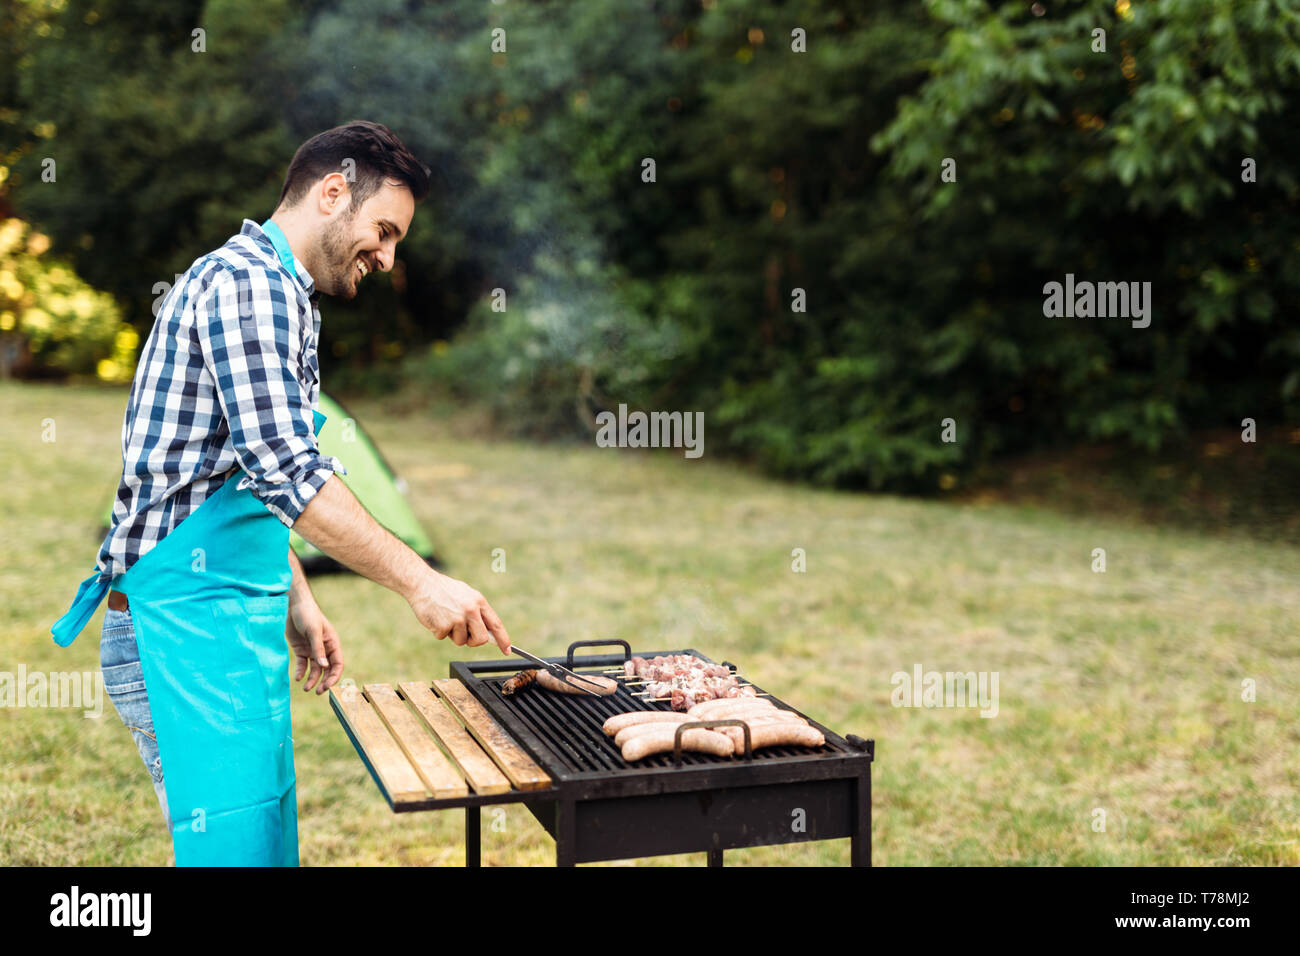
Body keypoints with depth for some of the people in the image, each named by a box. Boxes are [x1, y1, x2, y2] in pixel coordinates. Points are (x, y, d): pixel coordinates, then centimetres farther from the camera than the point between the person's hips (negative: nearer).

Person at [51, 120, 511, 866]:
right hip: (193, 621, -10)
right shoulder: (248, 279, -12)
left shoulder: (275, 293, 21)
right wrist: (422, 583, -22)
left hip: (226, 622, 10)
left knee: (265, 840, 14)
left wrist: (298, 605, 21)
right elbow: (289, 472, -23)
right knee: (235, 849, -8)